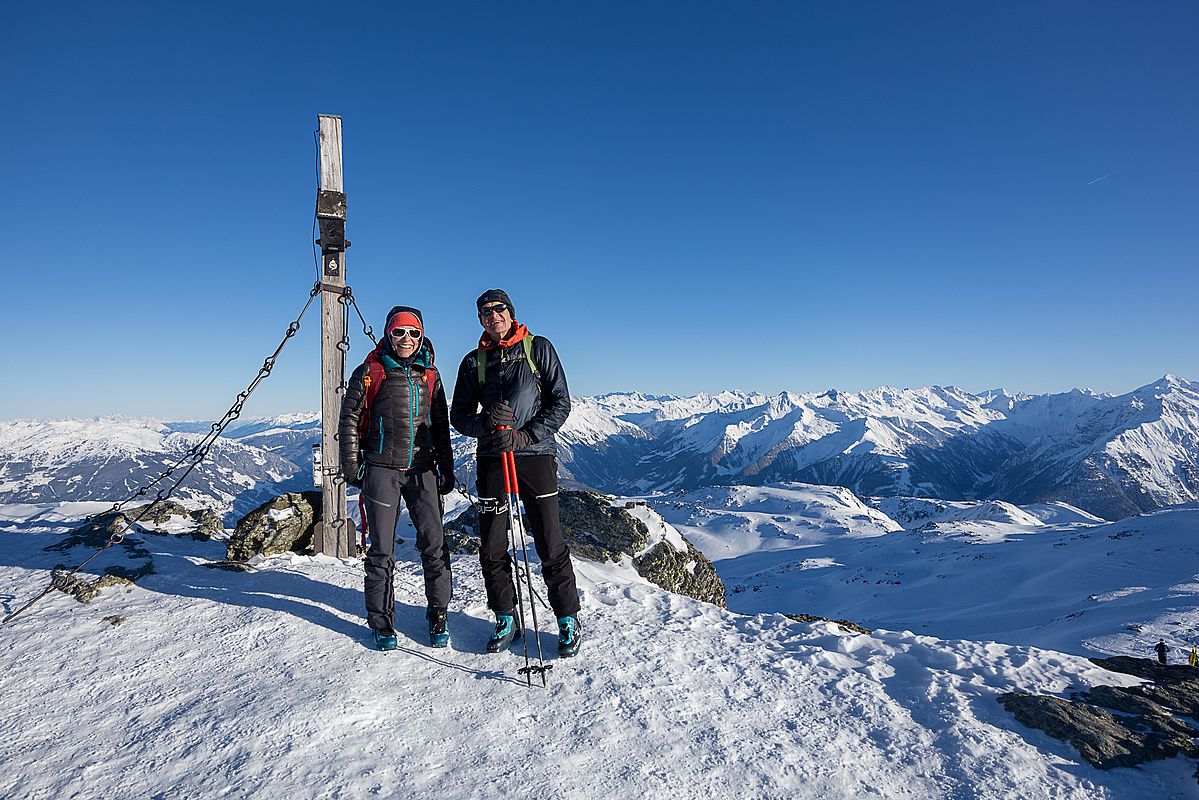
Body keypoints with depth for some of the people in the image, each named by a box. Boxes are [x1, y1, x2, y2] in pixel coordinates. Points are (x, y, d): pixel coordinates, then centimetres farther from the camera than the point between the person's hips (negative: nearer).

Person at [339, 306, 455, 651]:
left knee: (434, 545, -1)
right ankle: (381, 621, 19)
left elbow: (440, 425, 15)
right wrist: (351, 464, -4)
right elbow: (350, 418, 3)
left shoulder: (429, 374, 11)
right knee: (382, 550, 4)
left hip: (422, 470, 2)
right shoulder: (370, 372, 1)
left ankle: (437, 615, 15)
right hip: (382, 470, -2)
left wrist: (446, 468, 12)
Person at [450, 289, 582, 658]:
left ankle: (569, 620, 14)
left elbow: (561, 403, 0)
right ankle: (506, 619, 24)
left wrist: (524, 436, -12)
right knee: (492, 549, 6)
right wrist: (485, 423, -12)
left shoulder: (539, 348, 5)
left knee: (551, 546, -2)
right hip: (491, 458, 3)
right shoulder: (473, 361, 13)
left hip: (536, 455, -3)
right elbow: (459, 415, 11)